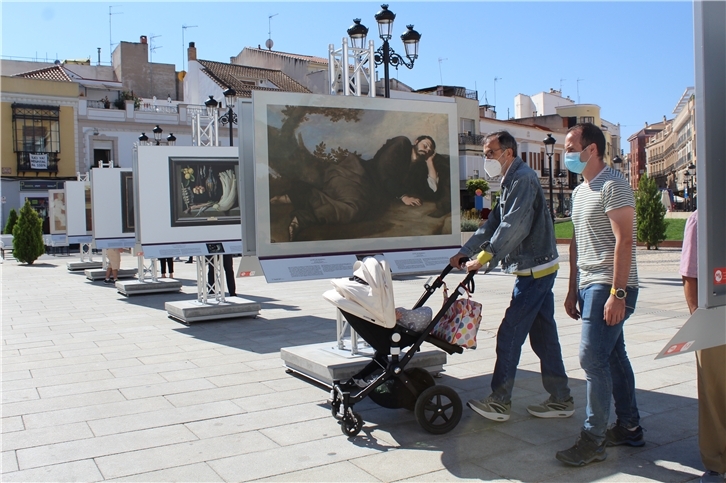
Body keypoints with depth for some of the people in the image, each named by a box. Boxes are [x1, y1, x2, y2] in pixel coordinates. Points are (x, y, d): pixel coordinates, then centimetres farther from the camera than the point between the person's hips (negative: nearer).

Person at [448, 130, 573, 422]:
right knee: (543, 336, 13)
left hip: (534, 271, -10)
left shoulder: (523, 179, -15)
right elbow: (493, 223, 17)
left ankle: (499, 402, 4)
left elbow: (513, 227, -25)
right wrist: (464, 252, 11)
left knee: (509, 336, -5)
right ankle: (561, 400, 21)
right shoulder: (511, 181, 17)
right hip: (538, 269, 10)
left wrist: (484, 258, -22)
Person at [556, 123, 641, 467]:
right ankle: (629, 428, 24)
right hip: (590, 285, 9)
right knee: (613, 357, 14)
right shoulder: (580, 191, 17)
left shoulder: (613, 186, -12)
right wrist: (573, 290, 19)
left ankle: (593, 440, 1)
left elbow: (625, 240, -19)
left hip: (608, 287, -9)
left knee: (593, 357, -8)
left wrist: (617, 293, -24)